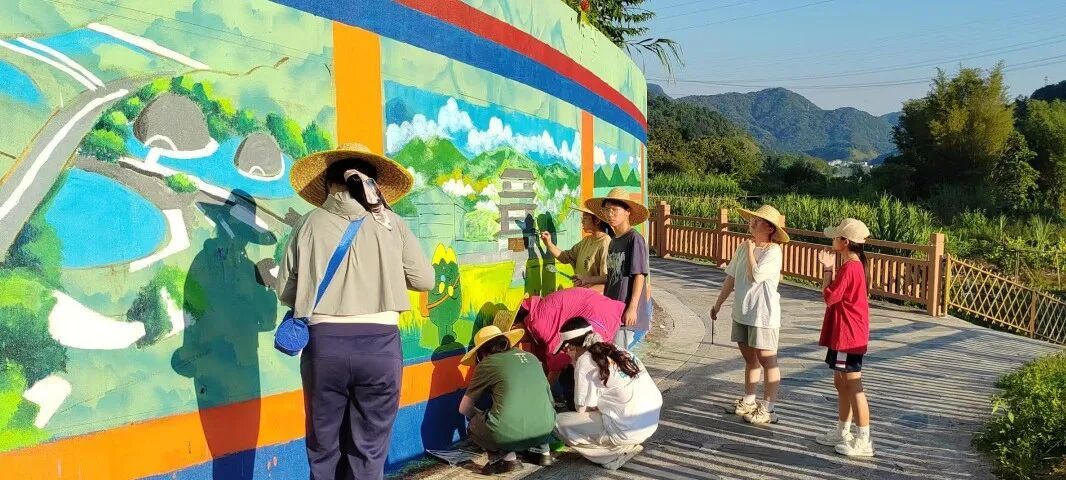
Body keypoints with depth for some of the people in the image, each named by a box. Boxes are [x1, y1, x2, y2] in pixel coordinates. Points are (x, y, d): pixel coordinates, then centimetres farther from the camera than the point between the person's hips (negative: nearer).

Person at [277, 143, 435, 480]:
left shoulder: (310, 223, 3)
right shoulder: (390, 223, 1)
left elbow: (286, 292, 5)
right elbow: (424, 280, 4)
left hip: (324, 343, 1)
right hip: (379, 343, -1)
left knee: (323, 446, 16)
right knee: (368, 450, 10)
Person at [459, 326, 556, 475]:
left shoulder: (487, 363, 7)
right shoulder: (530, 357, 19)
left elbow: (464, 409, 13)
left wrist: (481, 415, 34)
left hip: (508, 436, -5)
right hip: (544, 431, 5)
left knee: (475, 423, 26)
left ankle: (508, 458, 6)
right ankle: (545, 450, 21)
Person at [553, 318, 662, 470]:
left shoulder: (585, 362, -7)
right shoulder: (616, 350, 13)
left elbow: (583, 409, -2)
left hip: (627, 430, -8)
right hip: (652, 423, 8)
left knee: (558, 422, 1)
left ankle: (618, 451, -1)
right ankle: (624, 446, 13)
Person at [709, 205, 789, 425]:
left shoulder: (773, 251, -14)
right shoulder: (743, 247, 7)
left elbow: (755, 275, -26)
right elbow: (731, 277, 14)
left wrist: (751, 250, -15)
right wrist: (719, 303, 17)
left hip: (763, 314, -8)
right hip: (742, 312, 8)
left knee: (766, 359, 0)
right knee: (749, 357, 18)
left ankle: (767, 408, 7)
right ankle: (748, 401, 31)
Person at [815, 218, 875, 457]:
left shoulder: (849, 268, -20)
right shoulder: (854, 265, 12)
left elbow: (830, 297, -19)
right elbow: (837, 294, 13)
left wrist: (827, 269, -11)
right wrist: (830, 268, 7)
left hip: (848, 336, -11)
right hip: (844, 334, 11)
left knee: (853, 386, -4)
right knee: (841, 383, 18)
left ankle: (864, 441, 3)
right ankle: (842, 432, 29)